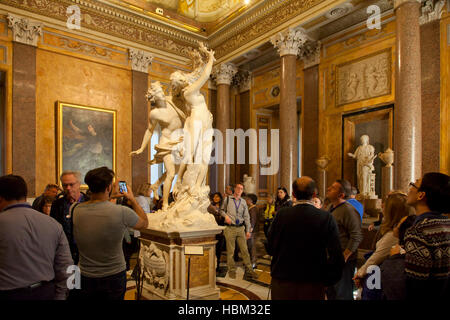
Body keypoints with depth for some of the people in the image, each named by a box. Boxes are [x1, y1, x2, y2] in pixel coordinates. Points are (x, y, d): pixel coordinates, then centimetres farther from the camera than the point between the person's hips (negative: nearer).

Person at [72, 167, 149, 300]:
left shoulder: (75, 210, -14)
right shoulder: (122, 212, -23)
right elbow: (144, 223, -2)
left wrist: (110, 196, 19)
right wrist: (132, 199, 7)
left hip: (86, 278, 3)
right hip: (114, 277, -2)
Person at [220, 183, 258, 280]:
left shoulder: (243, 202, 10)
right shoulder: (228, 199, 3)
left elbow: (246, 217, 12)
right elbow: (222, 210, 12)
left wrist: (248, 230, 8)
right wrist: (226, 216, -9)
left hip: (241, 228, 2)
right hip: (230, 228, -2)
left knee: (244, 249, 2)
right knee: (230, 251, 3)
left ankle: (249, 270, 9)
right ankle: (232, 270, 16)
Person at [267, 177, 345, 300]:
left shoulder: (281, 215, -11)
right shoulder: (326, 218, -13)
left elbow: (271, 249, -5)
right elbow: (336, 256, -13)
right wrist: (327, 281, 0)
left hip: (282, 282, 1)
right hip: (314, 285, 0)